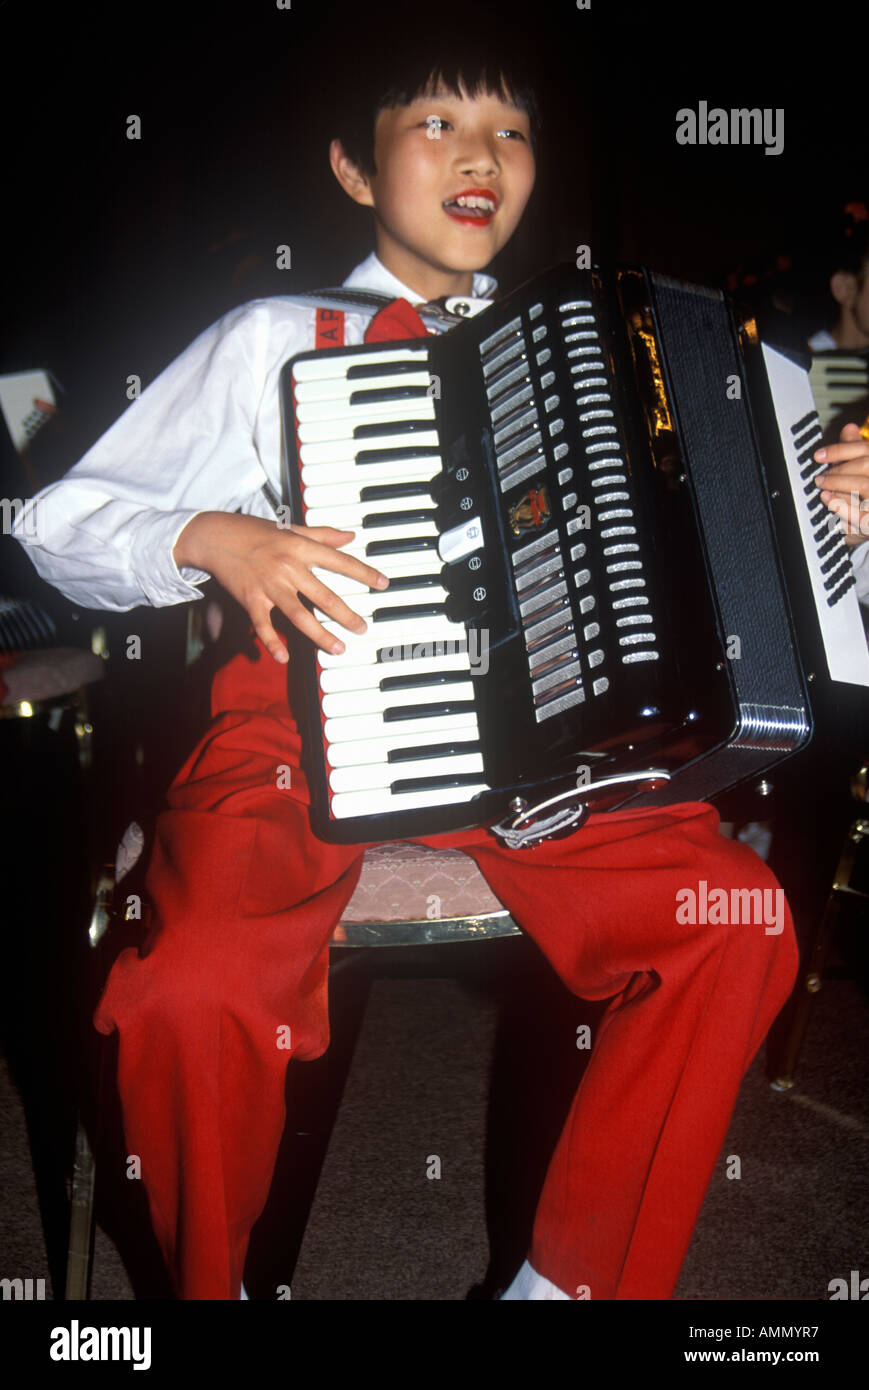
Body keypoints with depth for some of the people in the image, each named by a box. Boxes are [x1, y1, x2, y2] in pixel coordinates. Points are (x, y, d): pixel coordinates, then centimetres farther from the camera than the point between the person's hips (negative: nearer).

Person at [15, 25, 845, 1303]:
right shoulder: (277, 340, 8)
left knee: (739, 923, -17)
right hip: (310, 726, -2)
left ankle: (575, 1280, 2)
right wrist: (213, 539, -13)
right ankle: (212, 1281, 5)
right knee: (197, 991, -28)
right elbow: (65, 525, 6)